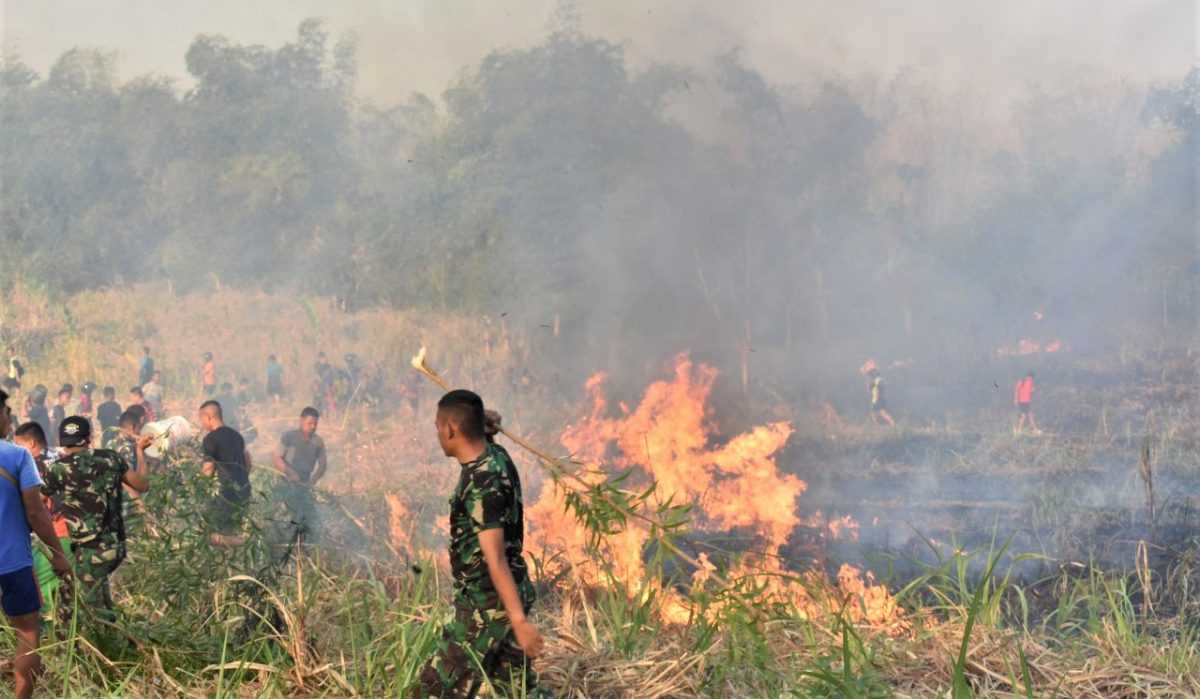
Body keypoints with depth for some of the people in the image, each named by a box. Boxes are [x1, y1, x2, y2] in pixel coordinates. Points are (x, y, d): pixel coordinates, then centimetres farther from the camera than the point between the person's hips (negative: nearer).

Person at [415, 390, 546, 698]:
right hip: (503, 598, 10)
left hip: (487, 604, -10)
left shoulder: (483, 484, -25)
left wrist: (519, 620, -32)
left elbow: (496, 559, -30)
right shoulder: (495, 455, 1)